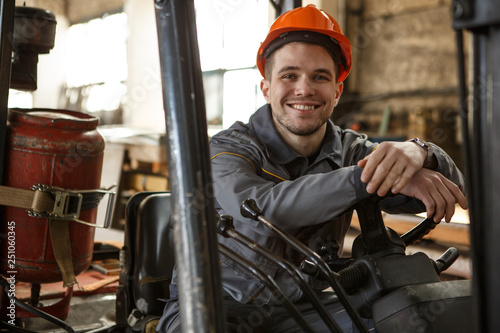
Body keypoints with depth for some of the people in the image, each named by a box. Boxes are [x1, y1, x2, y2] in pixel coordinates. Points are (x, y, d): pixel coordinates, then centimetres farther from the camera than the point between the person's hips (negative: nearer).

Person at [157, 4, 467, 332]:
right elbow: (258, 207, -35)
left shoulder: (349, 151, -2)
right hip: (221, 304, -3)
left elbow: (450, 186, -10)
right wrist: (369, 176, -40)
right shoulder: (228, 149, -13)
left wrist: (416, 153, -34)